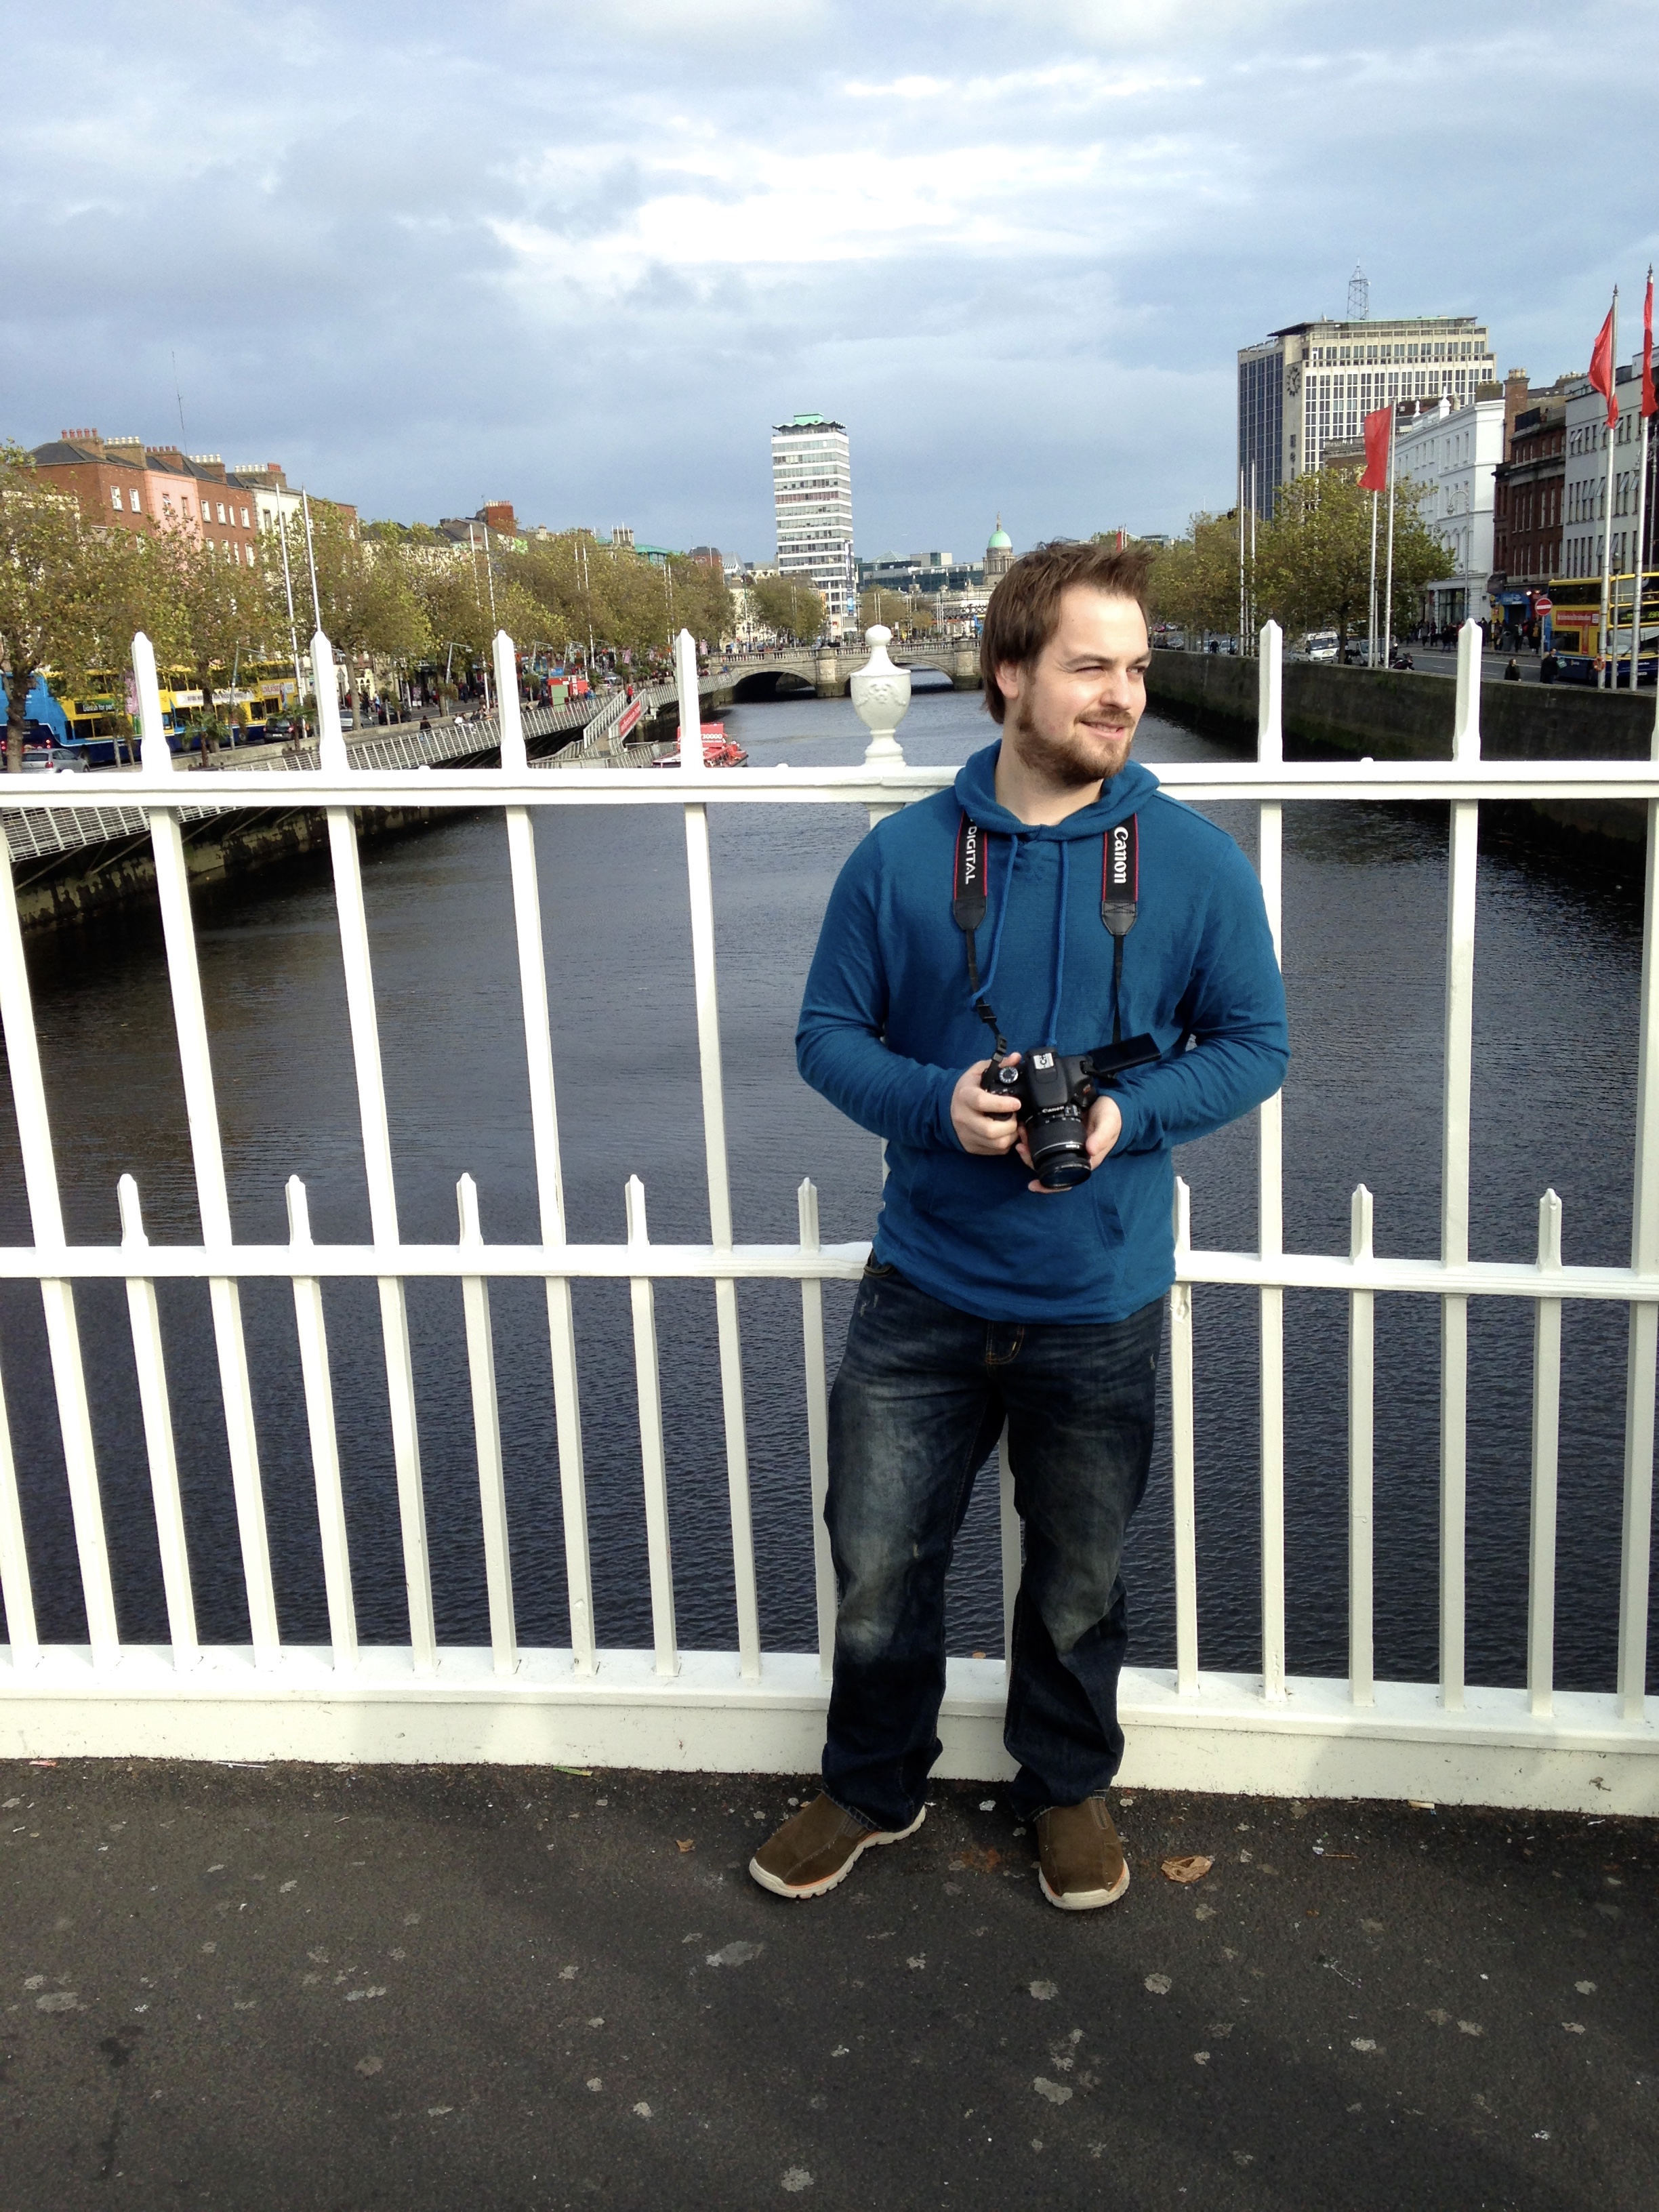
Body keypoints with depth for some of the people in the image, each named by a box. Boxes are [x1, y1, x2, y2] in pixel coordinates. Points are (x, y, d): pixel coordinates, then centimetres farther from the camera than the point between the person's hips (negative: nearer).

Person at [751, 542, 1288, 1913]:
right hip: (924, 1293, 1)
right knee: (878, 1567, 11)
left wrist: (1128, 1113, -18)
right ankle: (874, 1787, 37)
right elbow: (829, 1032, 1)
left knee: (1079, 1580, 18)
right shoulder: (904, 855, -5)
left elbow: (1254, 1047, 0)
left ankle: (1069, 1786, 44)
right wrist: (938, 1101, -18)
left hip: (1101, 1307, 0)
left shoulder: (1195, 862, -6)